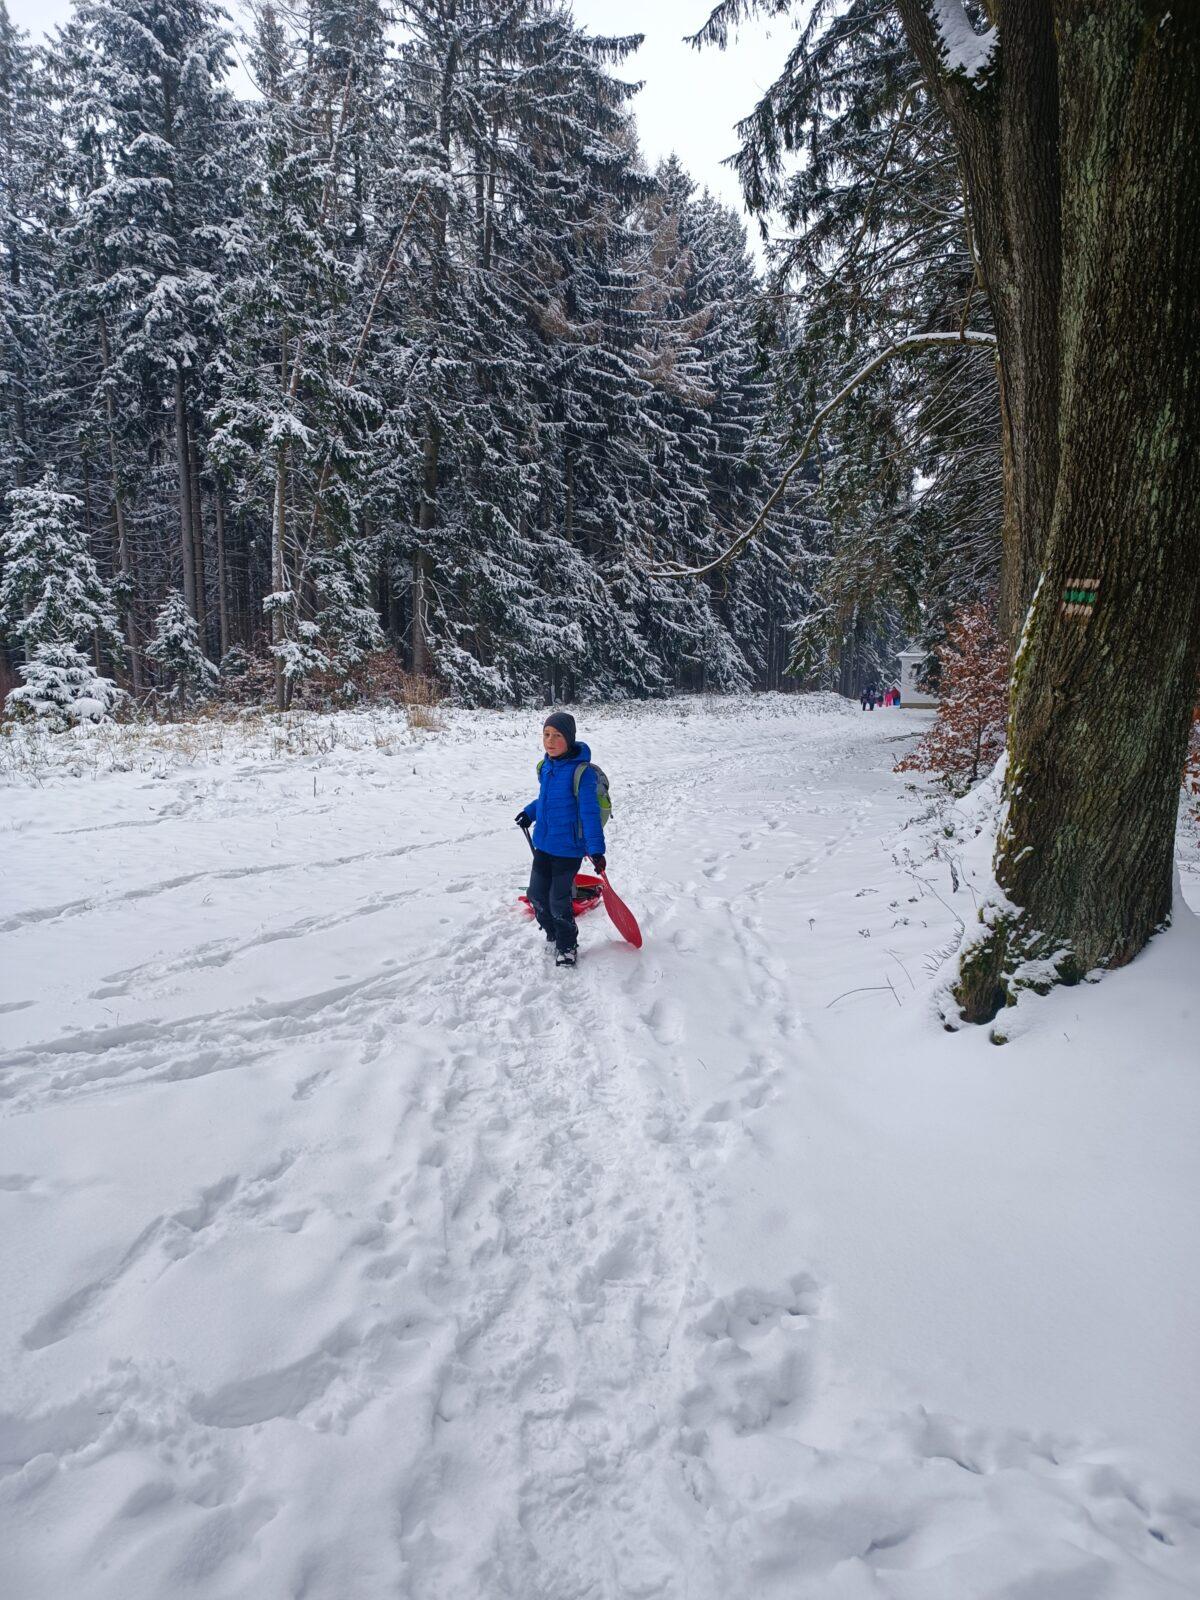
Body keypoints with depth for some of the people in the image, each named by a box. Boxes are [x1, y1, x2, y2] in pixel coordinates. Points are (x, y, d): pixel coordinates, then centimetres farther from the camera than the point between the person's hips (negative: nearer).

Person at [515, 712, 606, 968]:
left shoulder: (581, 771, -19)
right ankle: (552, 933, 39)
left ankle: (566, 945, 24)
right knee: (537, 895, 13)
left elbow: (590, 812, -20)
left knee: (559, 900, 0)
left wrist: (596, 849, -22)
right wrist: (530, 812, 7)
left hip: (569, 848, -7)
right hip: (543, 844, 7)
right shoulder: (545, 767, 3)